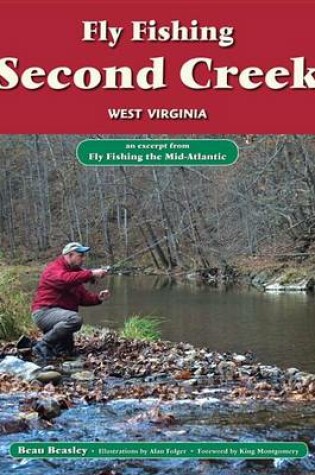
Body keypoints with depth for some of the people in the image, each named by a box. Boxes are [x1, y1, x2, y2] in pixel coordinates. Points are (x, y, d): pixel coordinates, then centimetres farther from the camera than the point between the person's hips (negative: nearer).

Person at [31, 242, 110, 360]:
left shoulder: (74, 271, 16)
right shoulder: (54, 268, -13)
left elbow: (83, 296, 10)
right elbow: (66, 279, -36)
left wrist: (98, 298, -9)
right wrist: (91, 274, -39)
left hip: (59, 313, 10)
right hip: (44, 312, -10)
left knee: (67, 351, 11)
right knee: (75, 319, -35)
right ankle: (43, 345, -23)